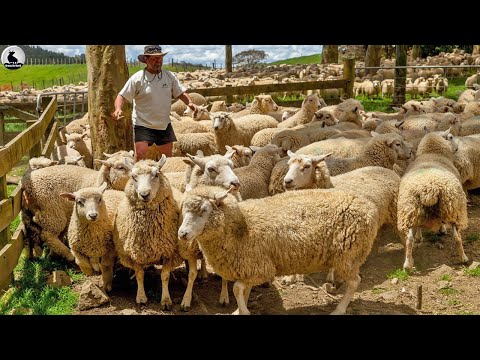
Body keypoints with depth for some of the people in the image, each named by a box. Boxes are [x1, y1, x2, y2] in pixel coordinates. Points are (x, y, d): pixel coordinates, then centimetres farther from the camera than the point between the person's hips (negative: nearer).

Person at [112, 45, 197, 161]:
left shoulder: (169, 76, 1)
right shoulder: (137, 78, -10)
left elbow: (180, 93, 7)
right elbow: (122, 96, -10)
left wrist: (190, 102, -13)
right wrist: (118, 108, -30)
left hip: (164, 125, 4)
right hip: (143, 125, -4)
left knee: (168, 156, 14)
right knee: (140, 154, -18)